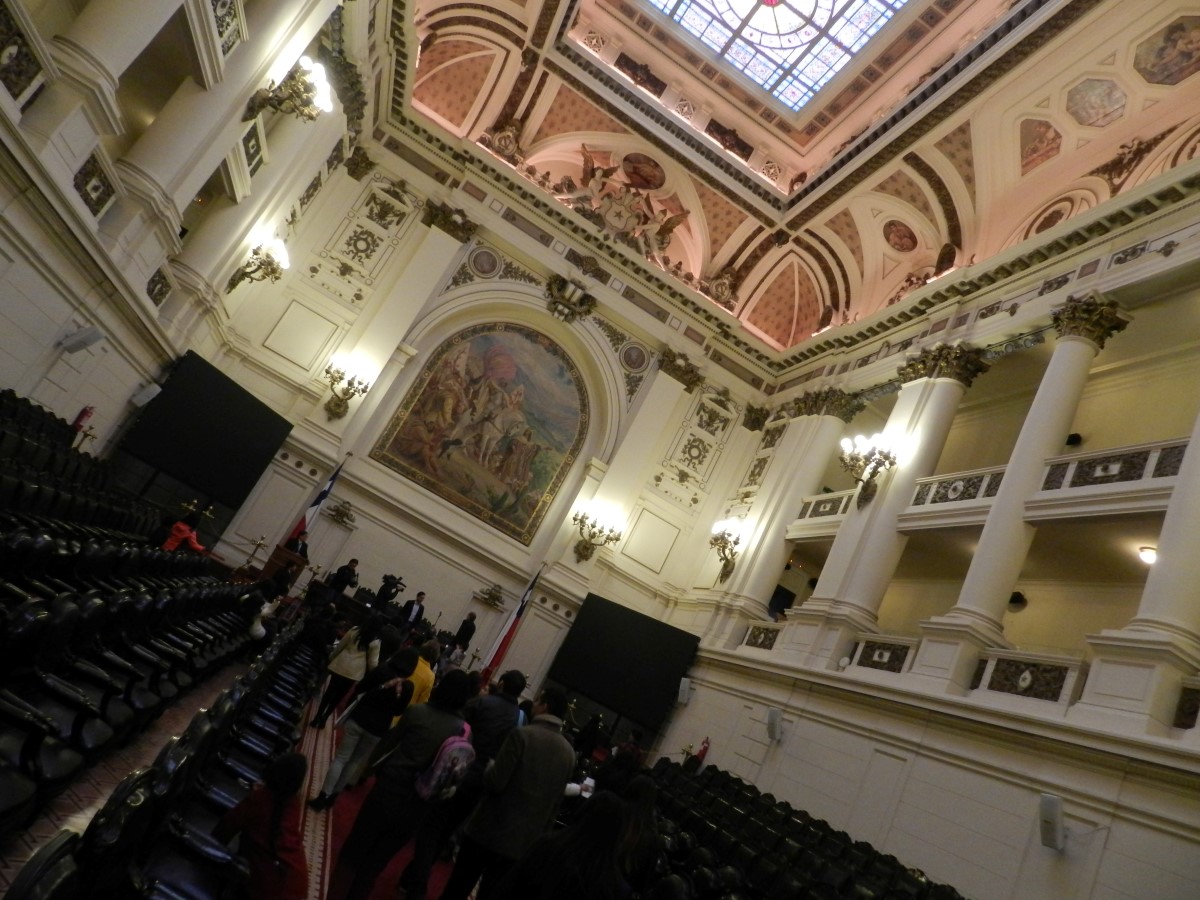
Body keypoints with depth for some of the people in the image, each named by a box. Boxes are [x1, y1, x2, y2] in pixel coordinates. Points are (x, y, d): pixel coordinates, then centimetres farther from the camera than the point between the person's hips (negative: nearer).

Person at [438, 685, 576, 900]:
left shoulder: (522, 734, -16)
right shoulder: (569, 754, 1)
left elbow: (495, 783, -17)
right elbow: (555, 804, 6)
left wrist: (490, 768, 3)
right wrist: (538, 832, 16)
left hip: (489, 830, -4)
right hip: (523, 841, 5)